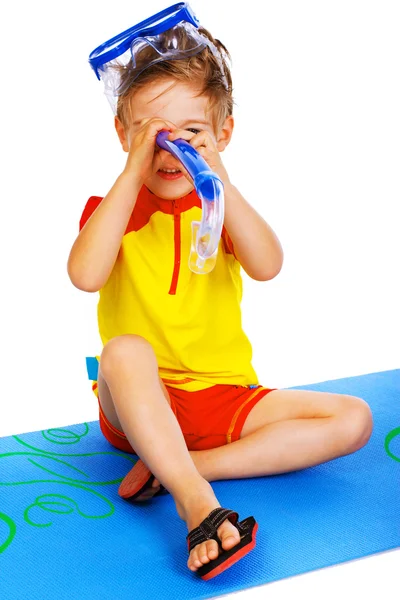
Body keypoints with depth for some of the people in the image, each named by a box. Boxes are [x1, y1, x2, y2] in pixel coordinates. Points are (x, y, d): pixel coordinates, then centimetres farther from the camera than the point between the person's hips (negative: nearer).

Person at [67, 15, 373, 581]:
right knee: (125, 349, -36)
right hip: (141, 405, -3)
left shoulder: (221, 204, 6)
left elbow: (267, 266, -16)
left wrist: (218, 179, -23)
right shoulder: (113, 207, -1)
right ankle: (199, 508, -41)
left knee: (353, 418, -15)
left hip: (224, 398, 3)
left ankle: (177, 467, -24)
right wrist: (133, 173, -23)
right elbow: (85, 275, -25)